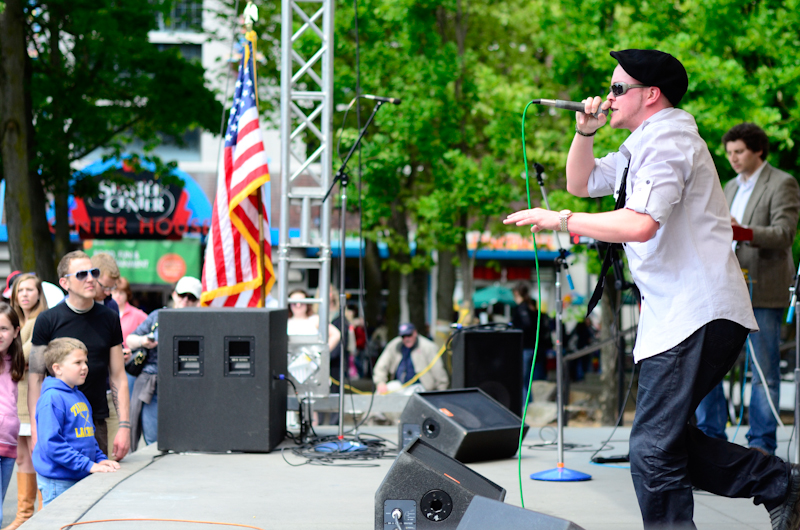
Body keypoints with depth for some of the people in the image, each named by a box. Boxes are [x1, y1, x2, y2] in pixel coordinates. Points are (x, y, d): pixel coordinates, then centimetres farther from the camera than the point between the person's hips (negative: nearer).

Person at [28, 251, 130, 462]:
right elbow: (36, 378, 0)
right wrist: (35, 429, -8)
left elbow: (118, 377, 9)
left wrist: (124, 426, 1)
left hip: (97, 425, 2)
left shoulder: (109, 319, 8)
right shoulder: (47, 321, -1)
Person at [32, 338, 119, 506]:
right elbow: (51, 443, -22)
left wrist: (101, 459, 7)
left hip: (82, 479, 9)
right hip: (58, 482, -9)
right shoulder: (52, 399, -15)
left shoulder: (80, 396, 15)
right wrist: (88, 465, -22)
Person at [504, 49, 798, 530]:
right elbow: (581, 184, 30)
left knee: (654, 449, -13)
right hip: (675, 314, 11)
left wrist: (559, 220, -18)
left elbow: (640, 224, -25)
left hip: (696, 317, -11)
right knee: (668, 441, 11)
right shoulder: (643, 145, 22)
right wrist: (586, 132, 14)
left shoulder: (668, 139, -11)